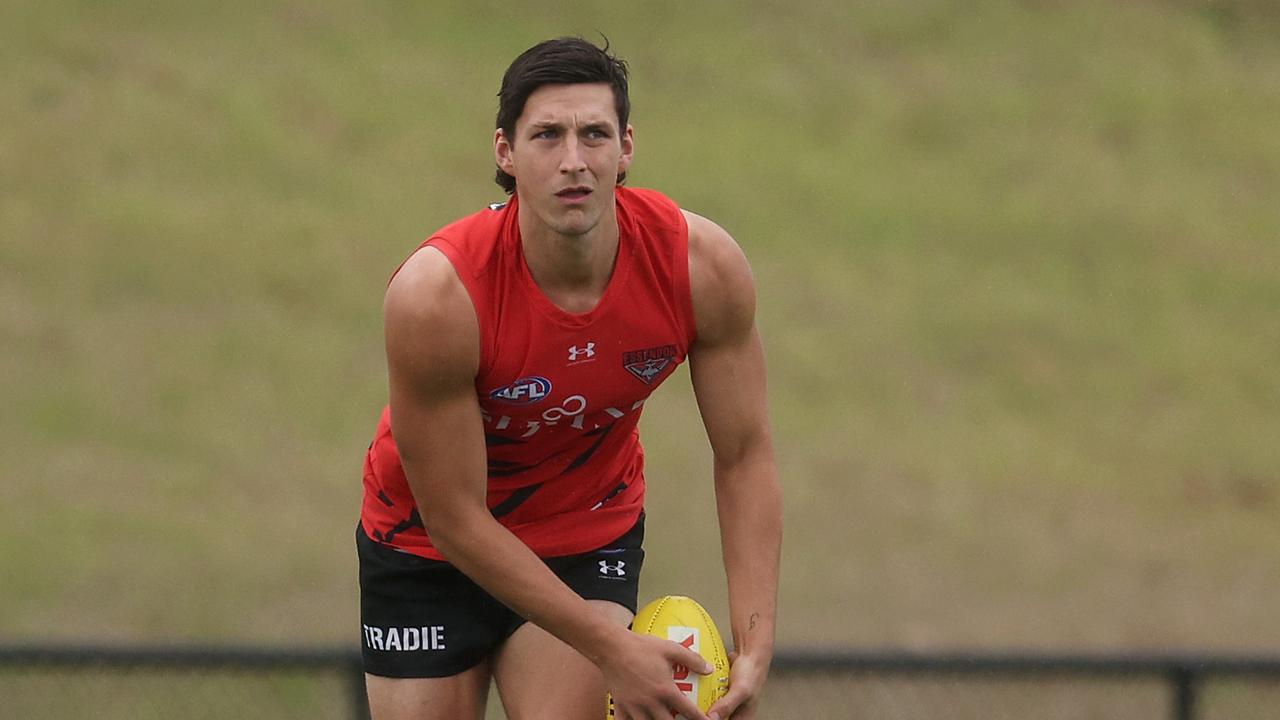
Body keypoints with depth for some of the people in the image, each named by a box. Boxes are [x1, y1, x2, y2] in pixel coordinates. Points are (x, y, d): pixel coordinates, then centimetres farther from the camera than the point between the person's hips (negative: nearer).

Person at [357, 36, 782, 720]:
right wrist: (611, 647, -25)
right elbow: (454, 517, -25)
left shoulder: (704, 265, -22)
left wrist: (754, 646, -20)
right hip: (426, 545, -2)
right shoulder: (434, 295, -32)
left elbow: (744, 457, -10)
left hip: (591, 537, 2)